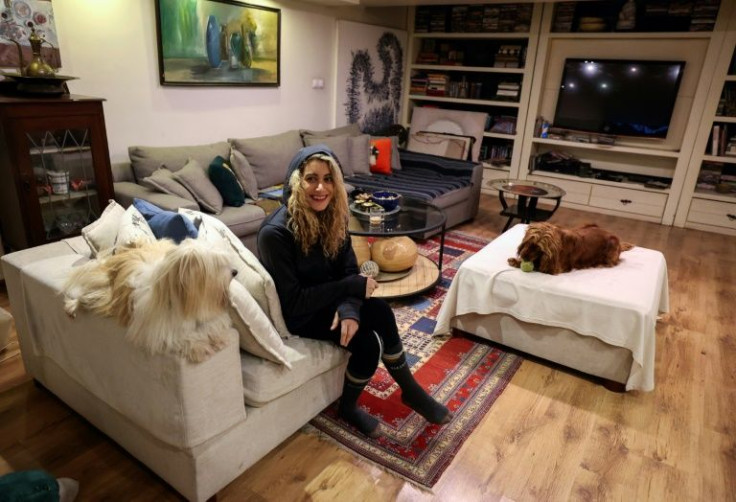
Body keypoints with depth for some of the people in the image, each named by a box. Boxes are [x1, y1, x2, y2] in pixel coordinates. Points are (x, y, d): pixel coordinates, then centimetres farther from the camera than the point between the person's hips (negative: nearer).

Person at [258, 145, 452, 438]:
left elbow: (348, 269, -7)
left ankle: (410, 391, 3)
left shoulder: (332, 216, -7)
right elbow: (292, 302, -25)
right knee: (367, 342, -22)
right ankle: (347, 408, 7)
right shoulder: (275, 232, -27)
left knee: (381, 312, -18)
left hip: (324, 298, 6)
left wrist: (349, 308, -27)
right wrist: (352, 287, -24)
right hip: (295, 314, -6)